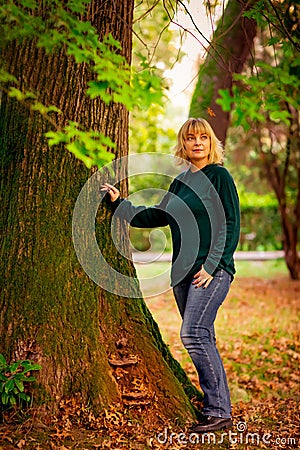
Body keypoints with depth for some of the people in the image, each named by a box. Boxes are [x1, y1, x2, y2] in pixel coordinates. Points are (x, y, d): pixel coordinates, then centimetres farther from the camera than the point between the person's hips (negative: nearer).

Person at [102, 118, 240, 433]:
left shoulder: (219, 176, -3)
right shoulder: (180, 182, 17)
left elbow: (231, 226, -8)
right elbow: (158, 216, 23)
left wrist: (211, 265, -14)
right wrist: (120, 203, 18)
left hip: (212, 269, -7)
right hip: (183, 271, 7)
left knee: (193, 333, -18)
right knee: (201, 340, 8)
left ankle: (219, 411, -11)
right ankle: (214, 405, 17)